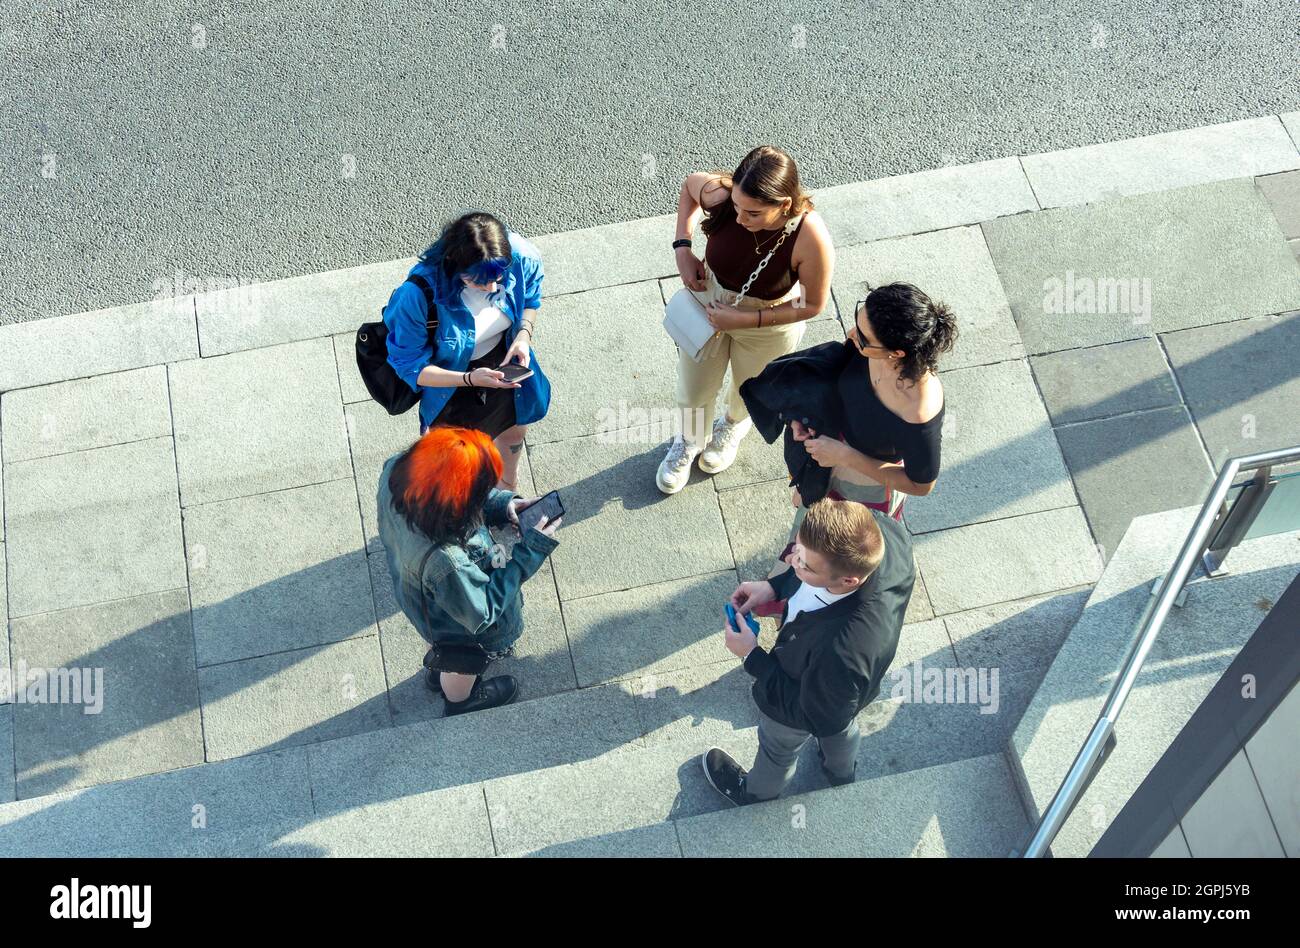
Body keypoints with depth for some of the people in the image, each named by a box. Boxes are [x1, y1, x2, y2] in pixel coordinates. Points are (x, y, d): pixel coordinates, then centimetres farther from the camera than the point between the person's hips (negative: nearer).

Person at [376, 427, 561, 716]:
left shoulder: (396, 468, -33)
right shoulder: (444, 562, -50)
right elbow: (483, 614, -30)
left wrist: (502, 504, -22)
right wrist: (531, 550, -29)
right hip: (457, 631, -5)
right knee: (463, 665, 32)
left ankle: (437, 672, 72)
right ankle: (460, 702, 64)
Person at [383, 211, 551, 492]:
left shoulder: (518, 254, -29)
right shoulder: (420, 293, -41)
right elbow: (410, 365, -26)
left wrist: (524, 334, -22)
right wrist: (469, 379, -39)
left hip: (506, 364, 5)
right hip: (452, 380, -4)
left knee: (514, 433, 33)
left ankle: (507, 489, 68)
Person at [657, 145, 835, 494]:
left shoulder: (811, 239, -40)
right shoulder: (721, 194, -33)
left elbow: (813, 305, -23)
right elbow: (689, 183, -7)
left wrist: (745, 319, -27)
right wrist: (682, 247, -17)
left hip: (769, 325, -2)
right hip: (707, 304, 2)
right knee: (693, 392, 24)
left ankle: (734, 425, 68)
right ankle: (690, 441, 60)